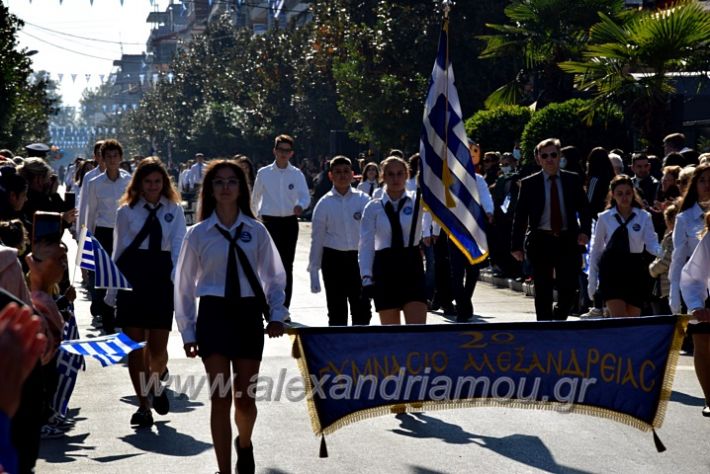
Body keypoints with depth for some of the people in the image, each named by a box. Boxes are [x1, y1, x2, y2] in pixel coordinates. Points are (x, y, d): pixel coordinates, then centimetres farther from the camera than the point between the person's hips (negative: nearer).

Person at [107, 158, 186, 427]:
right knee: (135, 345, 2)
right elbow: (118, 250, 10)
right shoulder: (126, 211, 6)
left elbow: (179, 246, -5)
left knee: (158, 348, -1)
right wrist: (112, 289, 9)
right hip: (131, 279, 0)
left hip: (163, 279, 0)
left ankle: (156, 384, 32)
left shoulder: (174, 210, 6)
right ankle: (143, 405, 12)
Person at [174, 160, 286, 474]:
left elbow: (274, 276, 11)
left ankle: (244, 444, 38)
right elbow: (184, 286, 6)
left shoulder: (256, 231, 3)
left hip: (248, 314, 1)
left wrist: (277, 314, -1)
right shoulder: (198, 233, 1)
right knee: (220, 399, -3)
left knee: (245, 398, 5)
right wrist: (187, 331, 5)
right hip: (214, 315, -1)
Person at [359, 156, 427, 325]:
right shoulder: (373, 208, 3)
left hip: (412, 267, -1)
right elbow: (366, 244, 0)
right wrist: (366, 276, -9)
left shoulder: (417, 201, 3)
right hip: (385, 268, 1)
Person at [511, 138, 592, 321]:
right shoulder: (529, 184, 3)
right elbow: (520, 216, 3)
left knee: (569, 288, -3)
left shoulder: (573, 180, 7)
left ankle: (558, 317, 25)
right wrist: (516, 245, -2)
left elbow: (584, 208, 9)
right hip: (540, 241, -1)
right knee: (543, 291, 3)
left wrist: (585, 231, -8)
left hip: (568, 240, 1)